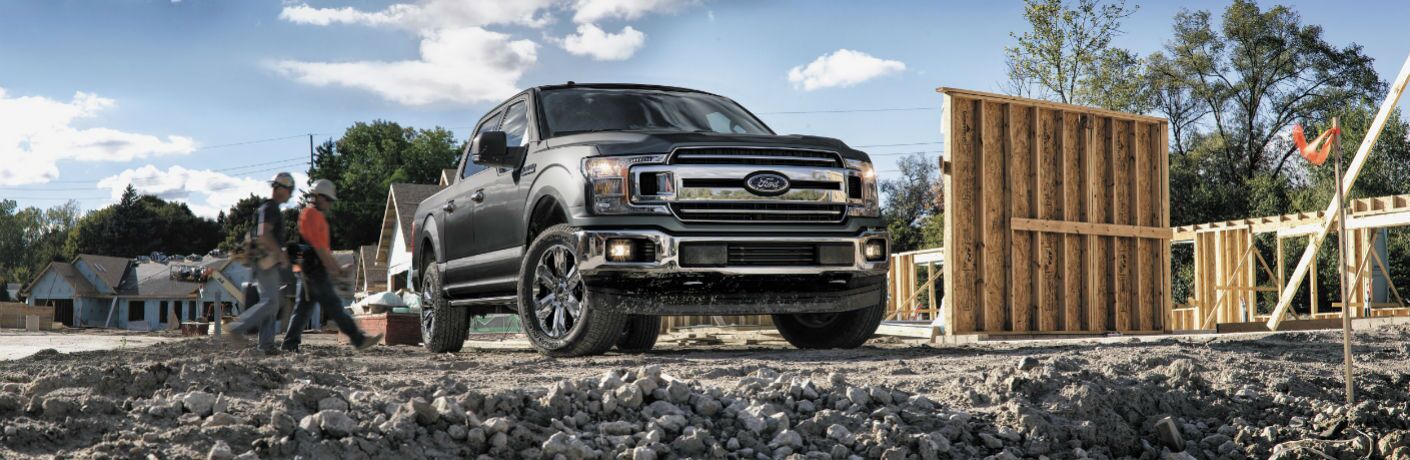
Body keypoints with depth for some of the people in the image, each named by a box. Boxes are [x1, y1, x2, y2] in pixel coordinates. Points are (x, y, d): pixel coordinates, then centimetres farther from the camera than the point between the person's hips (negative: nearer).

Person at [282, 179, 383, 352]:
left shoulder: (316, 216, 21)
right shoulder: (311, 215, -11)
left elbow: (323, 246, 24)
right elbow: (318, 246, -18)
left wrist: (335, 266, 22)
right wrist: (331, 268, -18)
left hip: (307, 271, 10)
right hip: (315, 268, -10)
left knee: (304, 307, 10)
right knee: (334, 306, -9)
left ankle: (290, 343, 10)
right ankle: (358, 339, -10)